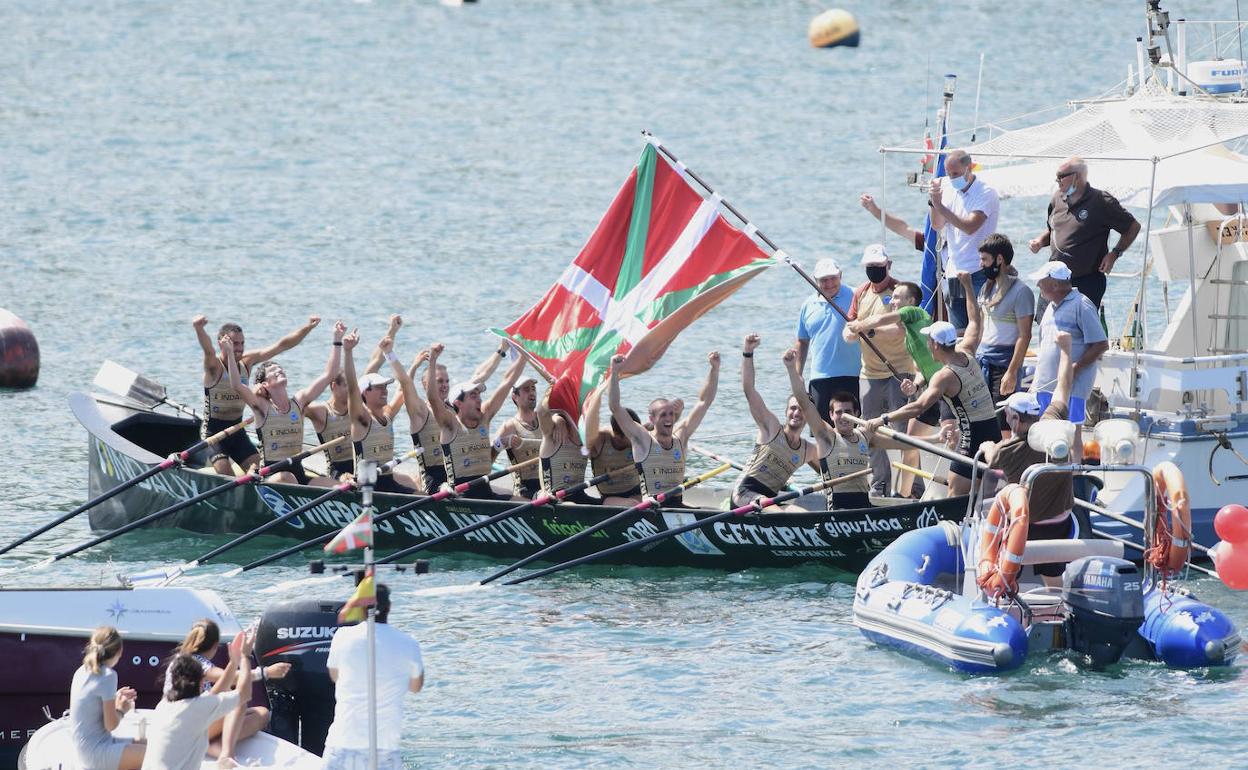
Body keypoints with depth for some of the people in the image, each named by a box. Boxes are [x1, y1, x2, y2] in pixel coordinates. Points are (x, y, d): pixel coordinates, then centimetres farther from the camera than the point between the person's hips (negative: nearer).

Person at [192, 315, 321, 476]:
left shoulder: (247, 361, 0)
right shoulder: (215, 367, -17)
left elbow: (281, 346, -2)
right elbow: (208, 350, -39)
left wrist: (308, 327, -13)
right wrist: (199, 329, -62)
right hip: (213, 430, -6)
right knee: (224, 472, -21)